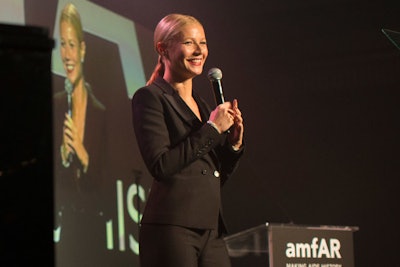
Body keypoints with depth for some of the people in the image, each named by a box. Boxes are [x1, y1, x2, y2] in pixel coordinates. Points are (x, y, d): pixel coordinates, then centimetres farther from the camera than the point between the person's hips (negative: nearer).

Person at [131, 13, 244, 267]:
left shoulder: (201, 103, 21)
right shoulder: (150, 98, -2)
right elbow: (161, 166, -15)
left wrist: (234, 142, 5)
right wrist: (212, 129, -11)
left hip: (211, 232, 8)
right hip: (171, 229, -7)